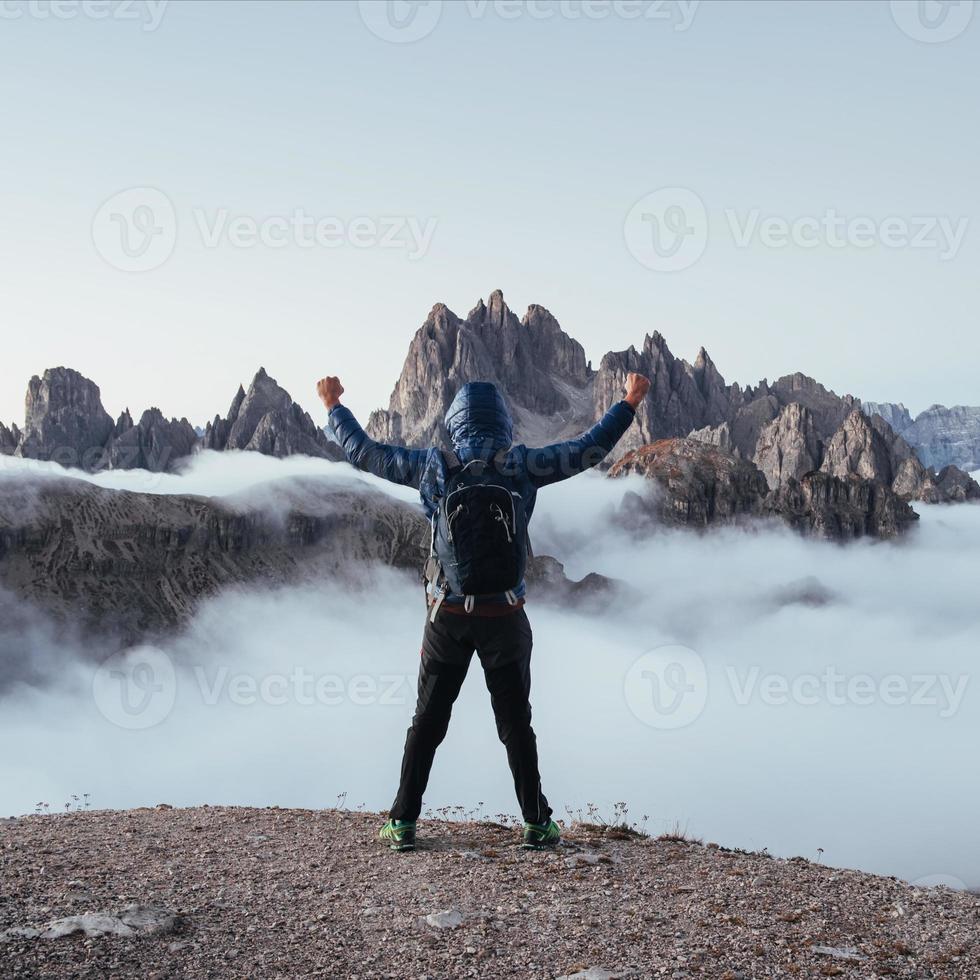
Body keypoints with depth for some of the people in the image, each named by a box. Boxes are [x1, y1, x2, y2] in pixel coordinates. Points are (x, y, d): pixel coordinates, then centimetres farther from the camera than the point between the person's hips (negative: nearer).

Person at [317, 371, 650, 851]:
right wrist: (629, 404, 15)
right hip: (504, 616, -1)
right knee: (515, 724, 10)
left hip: (448, 614, 1)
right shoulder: (522, 466, -6)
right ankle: (536, 823, 16)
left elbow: (364, 452, 6)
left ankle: (403, 823, 15)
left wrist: (335, 407, 22)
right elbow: (588, 449, 2)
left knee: (427, 721, 11)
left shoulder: (432, 466, -3)